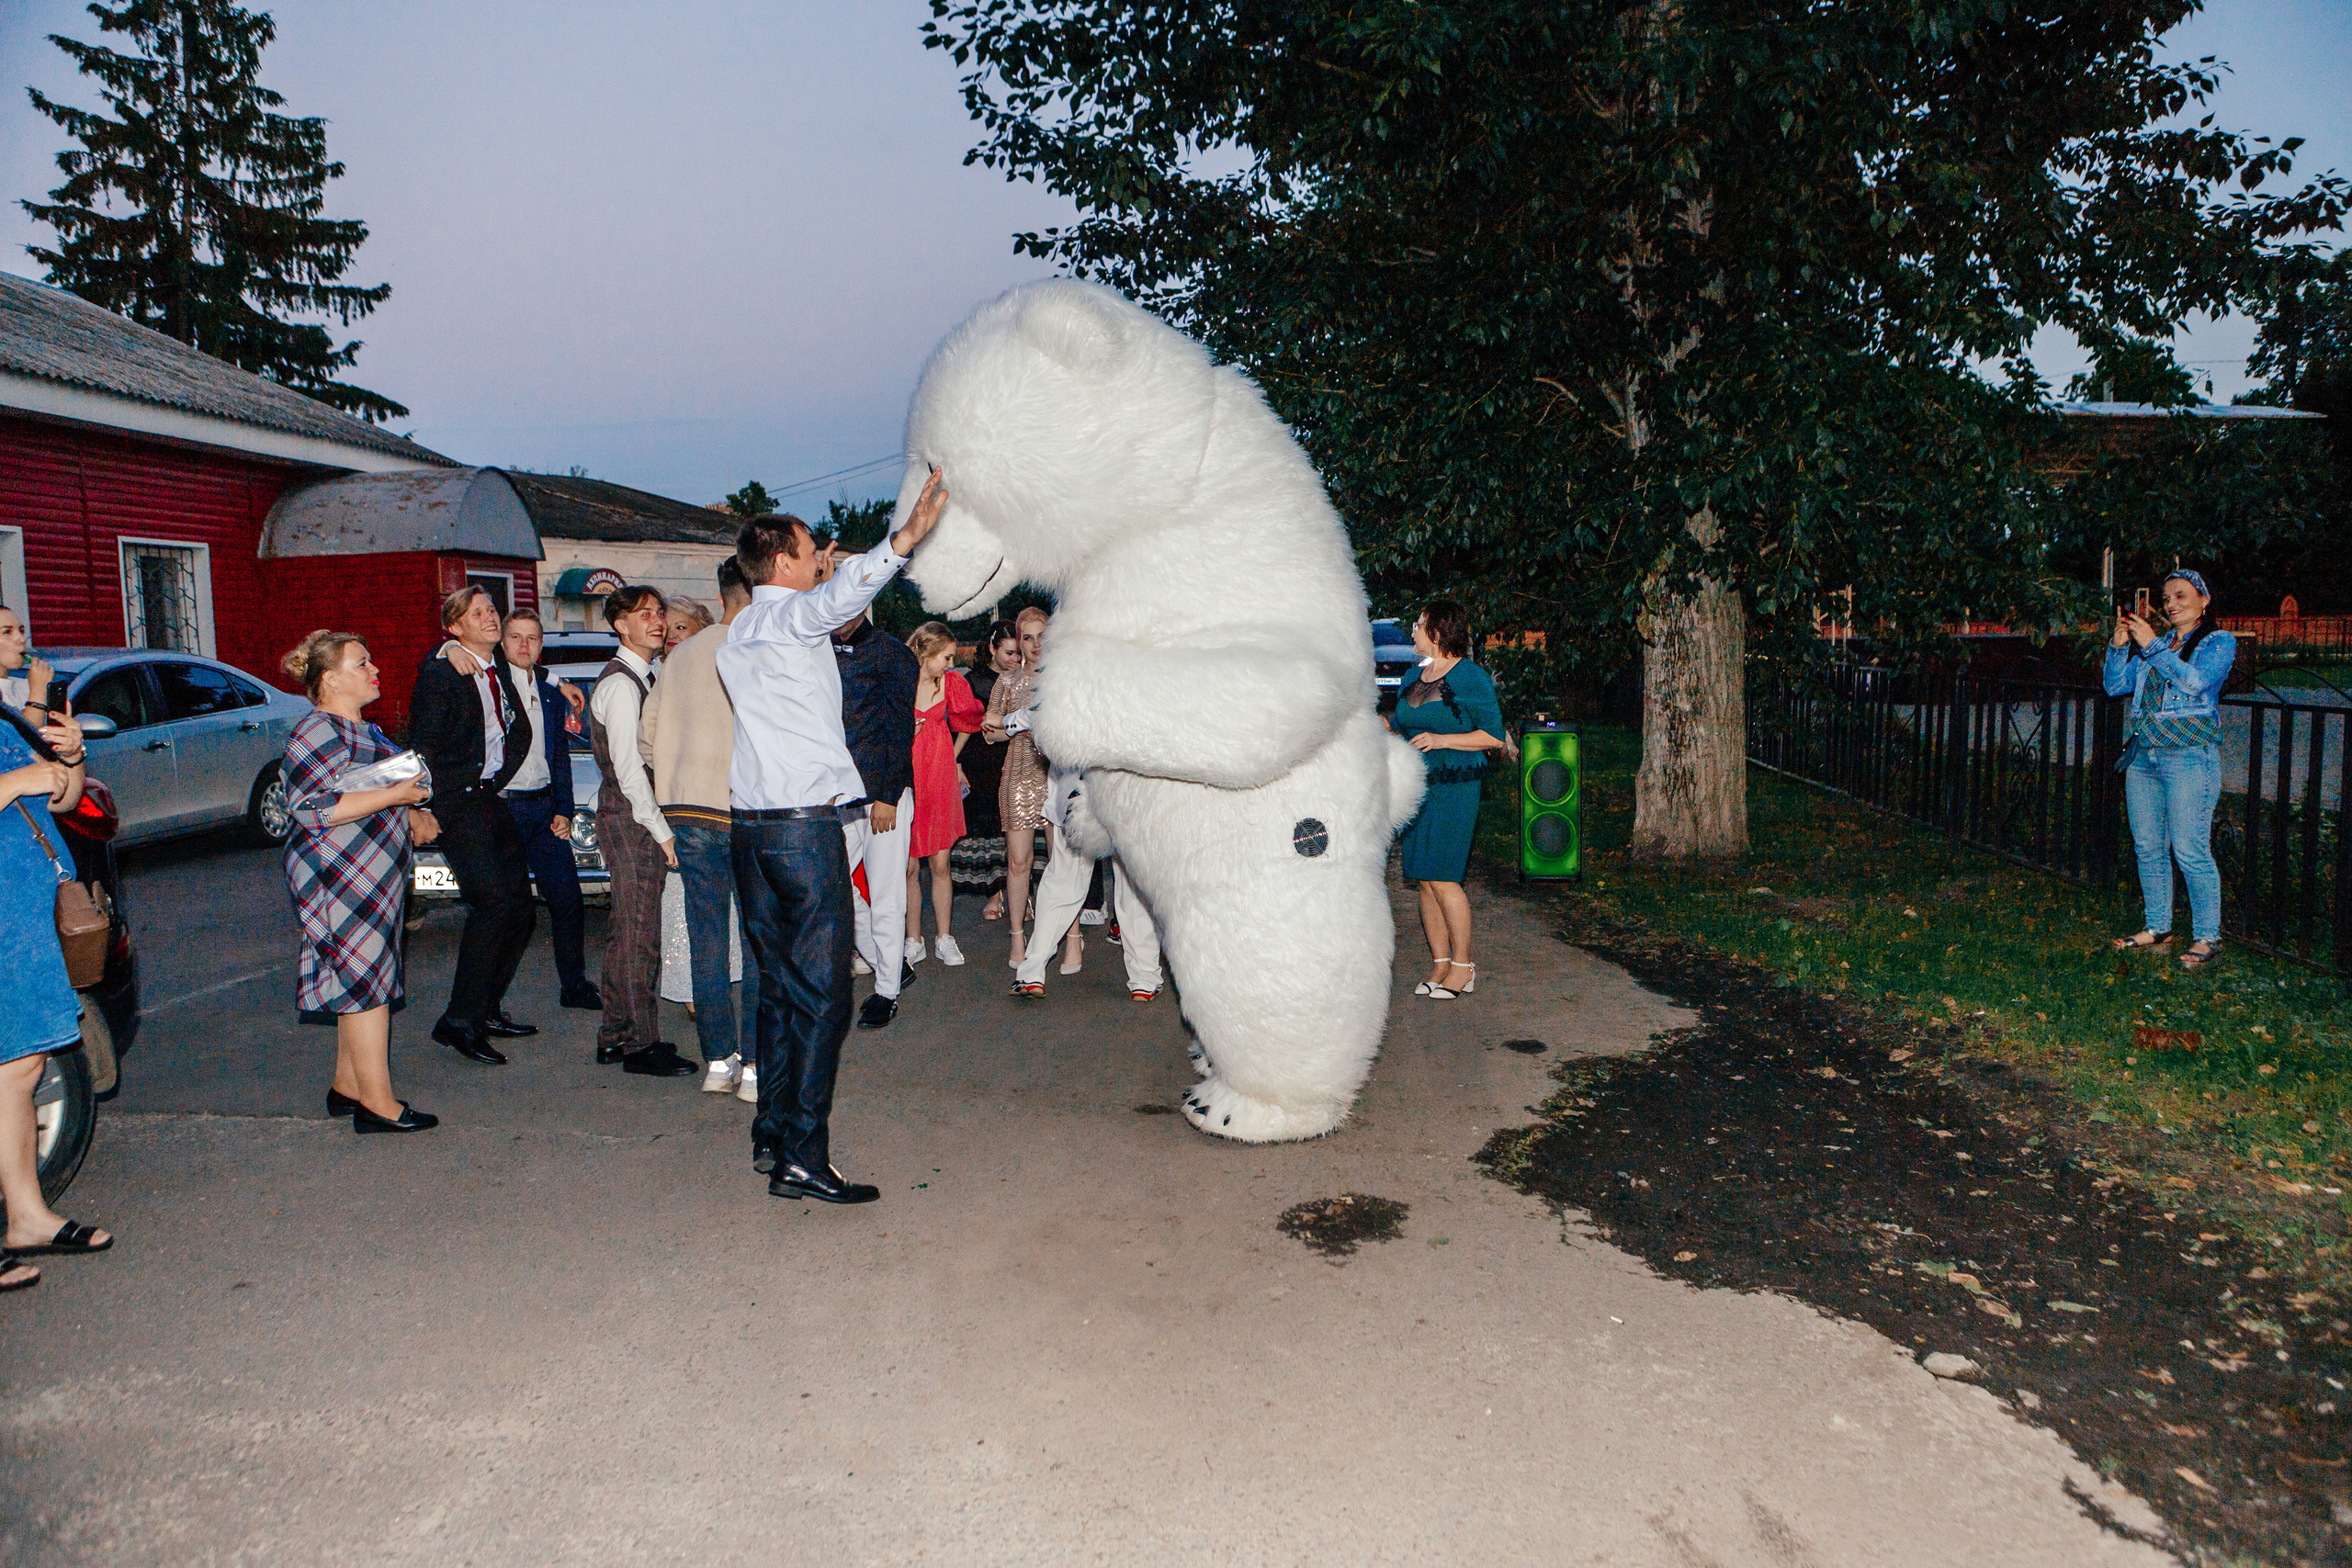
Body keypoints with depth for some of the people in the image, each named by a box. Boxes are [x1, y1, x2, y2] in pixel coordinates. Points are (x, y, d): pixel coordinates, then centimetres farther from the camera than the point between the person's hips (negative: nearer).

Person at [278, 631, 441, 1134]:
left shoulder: (361, 730, 18)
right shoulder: (318, 733, -14)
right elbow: (313, 809, -24)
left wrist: (414, 815, 12)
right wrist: (395, 797, -24)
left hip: (371, 878, 10)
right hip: (342, 880, -10)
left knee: (363, 980, 14)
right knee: (366, 978, -8)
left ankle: (347, 1086, 23)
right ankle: (377, 1102, -4)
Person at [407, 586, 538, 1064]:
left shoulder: (499, 663, 11)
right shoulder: (439, 673, -11)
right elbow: (422, 748, -12)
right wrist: (429, 813, -16)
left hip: (496, 797, 8)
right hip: (460, 803, -8)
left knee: (521, 911, 7)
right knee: (493, 904, -17)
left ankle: (486, 1010, 20)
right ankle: (459, 1021, -9)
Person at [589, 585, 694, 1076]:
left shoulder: (641, 678, 17)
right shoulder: (621, 684, -14)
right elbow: (628, 767, -19)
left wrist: (660, 826, 14)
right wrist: (661, 830, -17)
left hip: (630, 815, 10)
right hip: (630, 819, -10)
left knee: (626, 928, 14)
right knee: (639, 930, -5)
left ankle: (616, 1036, 23)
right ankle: (640, 1044, 3)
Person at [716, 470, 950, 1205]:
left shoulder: (736, 638, 18)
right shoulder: (794, 616, -7)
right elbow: (839, 595, -29)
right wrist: (903, 539, -44)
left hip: (752, 825, 9)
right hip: (809, 824, -9)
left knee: (778, 987, 14)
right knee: (821, 996, -7)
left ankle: (771, 1137, 20)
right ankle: (802, 1158, -7)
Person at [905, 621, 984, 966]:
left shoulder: (951, 684, 6)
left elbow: (966, 724, 22)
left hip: (940, 778, 3)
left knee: (940, 863, 4)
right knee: (909, 866, 1)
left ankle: (945, 939, 13)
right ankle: (913, 940, 13)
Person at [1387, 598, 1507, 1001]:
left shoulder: (1471, 678, -9)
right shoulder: (1418, 676, 14)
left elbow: (1494, 737, -10)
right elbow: (1398, 723, 26)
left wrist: (1440, 740, -18)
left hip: (1453, 787, -7)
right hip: (1415, 786, 7)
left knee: (1442, 878, -8)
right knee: (1424, 879, 6)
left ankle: (1463, 965, 4)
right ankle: (1440, 963, 14)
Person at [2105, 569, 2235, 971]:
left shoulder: (2218, 642, 3)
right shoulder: (2154, 642, 17)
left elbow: (2195, 680, -16)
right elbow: (2114, 685, 13)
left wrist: (2152, 646, -16)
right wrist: (2119, 646, -1)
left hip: (2188, 757, -6)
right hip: (2143, 756, 6)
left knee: (2190, 851, -8)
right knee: (2148, 848, 8)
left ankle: (2207, 937, 2)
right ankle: (2158, 929, 18)